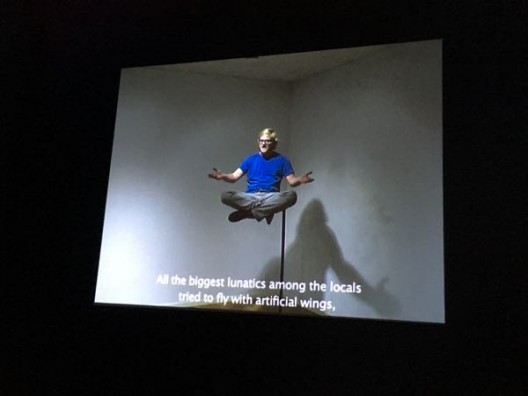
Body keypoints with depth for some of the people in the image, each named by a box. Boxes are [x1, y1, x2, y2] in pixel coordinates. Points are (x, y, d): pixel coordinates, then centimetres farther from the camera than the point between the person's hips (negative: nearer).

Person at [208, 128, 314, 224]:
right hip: (250, 196, 1)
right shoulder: (250, 159, 14)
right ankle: (266, 210, -24)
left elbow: (292, 181, 4)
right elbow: (234, 176, 8)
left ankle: (248, 212, -26)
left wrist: (299, 180, -20)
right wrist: (223, 176, -14)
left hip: (271, 197, 0)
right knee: (225, 196, -27)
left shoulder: (281, 160, 10)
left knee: (291, 195, -33)